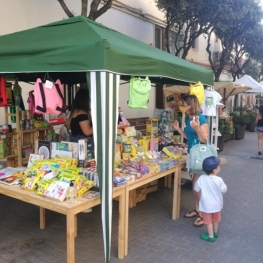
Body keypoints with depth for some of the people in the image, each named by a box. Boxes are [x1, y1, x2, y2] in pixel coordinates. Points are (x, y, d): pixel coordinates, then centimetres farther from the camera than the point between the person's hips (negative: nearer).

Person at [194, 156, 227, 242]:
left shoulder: (201, 178, -22)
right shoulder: (219, 180, -25)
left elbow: (196, 189, -9)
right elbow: (224, 190, -9)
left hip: (206, 205, -2)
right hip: (216, 204, 2)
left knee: (208, 221, 16)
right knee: (216, 219, 26)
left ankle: (211, 236, 28)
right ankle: (215, 232, 45)